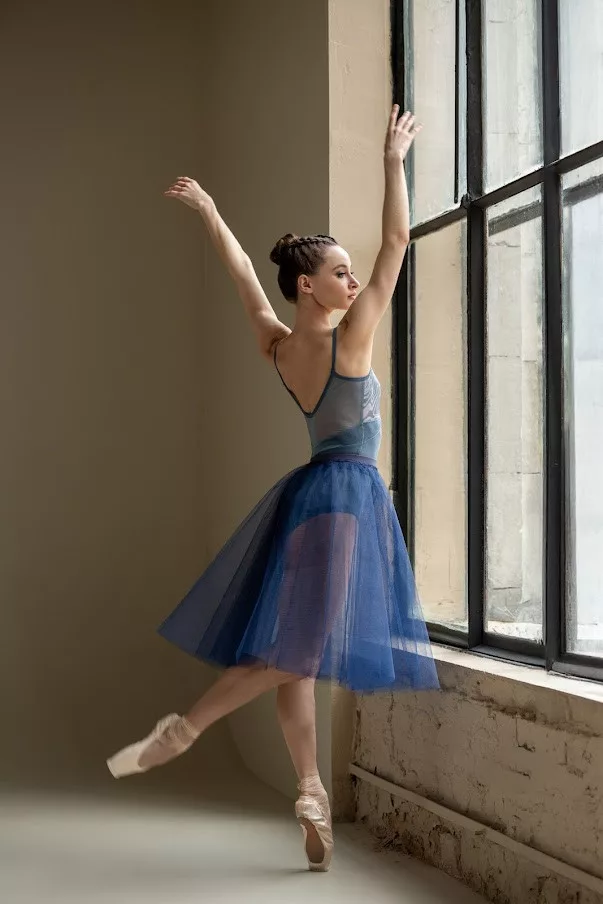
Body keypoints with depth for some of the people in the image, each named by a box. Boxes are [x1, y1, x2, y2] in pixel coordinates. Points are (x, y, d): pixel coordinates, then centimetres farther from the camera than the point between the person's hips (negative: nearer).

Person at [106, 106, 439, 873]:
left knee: (294, 652, 4)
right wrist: (394, 161, -6)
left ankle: (311, 791, 7)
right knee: (299, 645, -9)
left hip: (311, 490, 8)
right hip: (347, 494, -8)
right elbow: (397, 243, -12)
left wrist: (207, 211, 25)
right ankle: (184, 730, -14)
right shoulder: (349, 342, -14)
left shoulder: (276, 347, 1)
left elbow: (243, 276, 13)